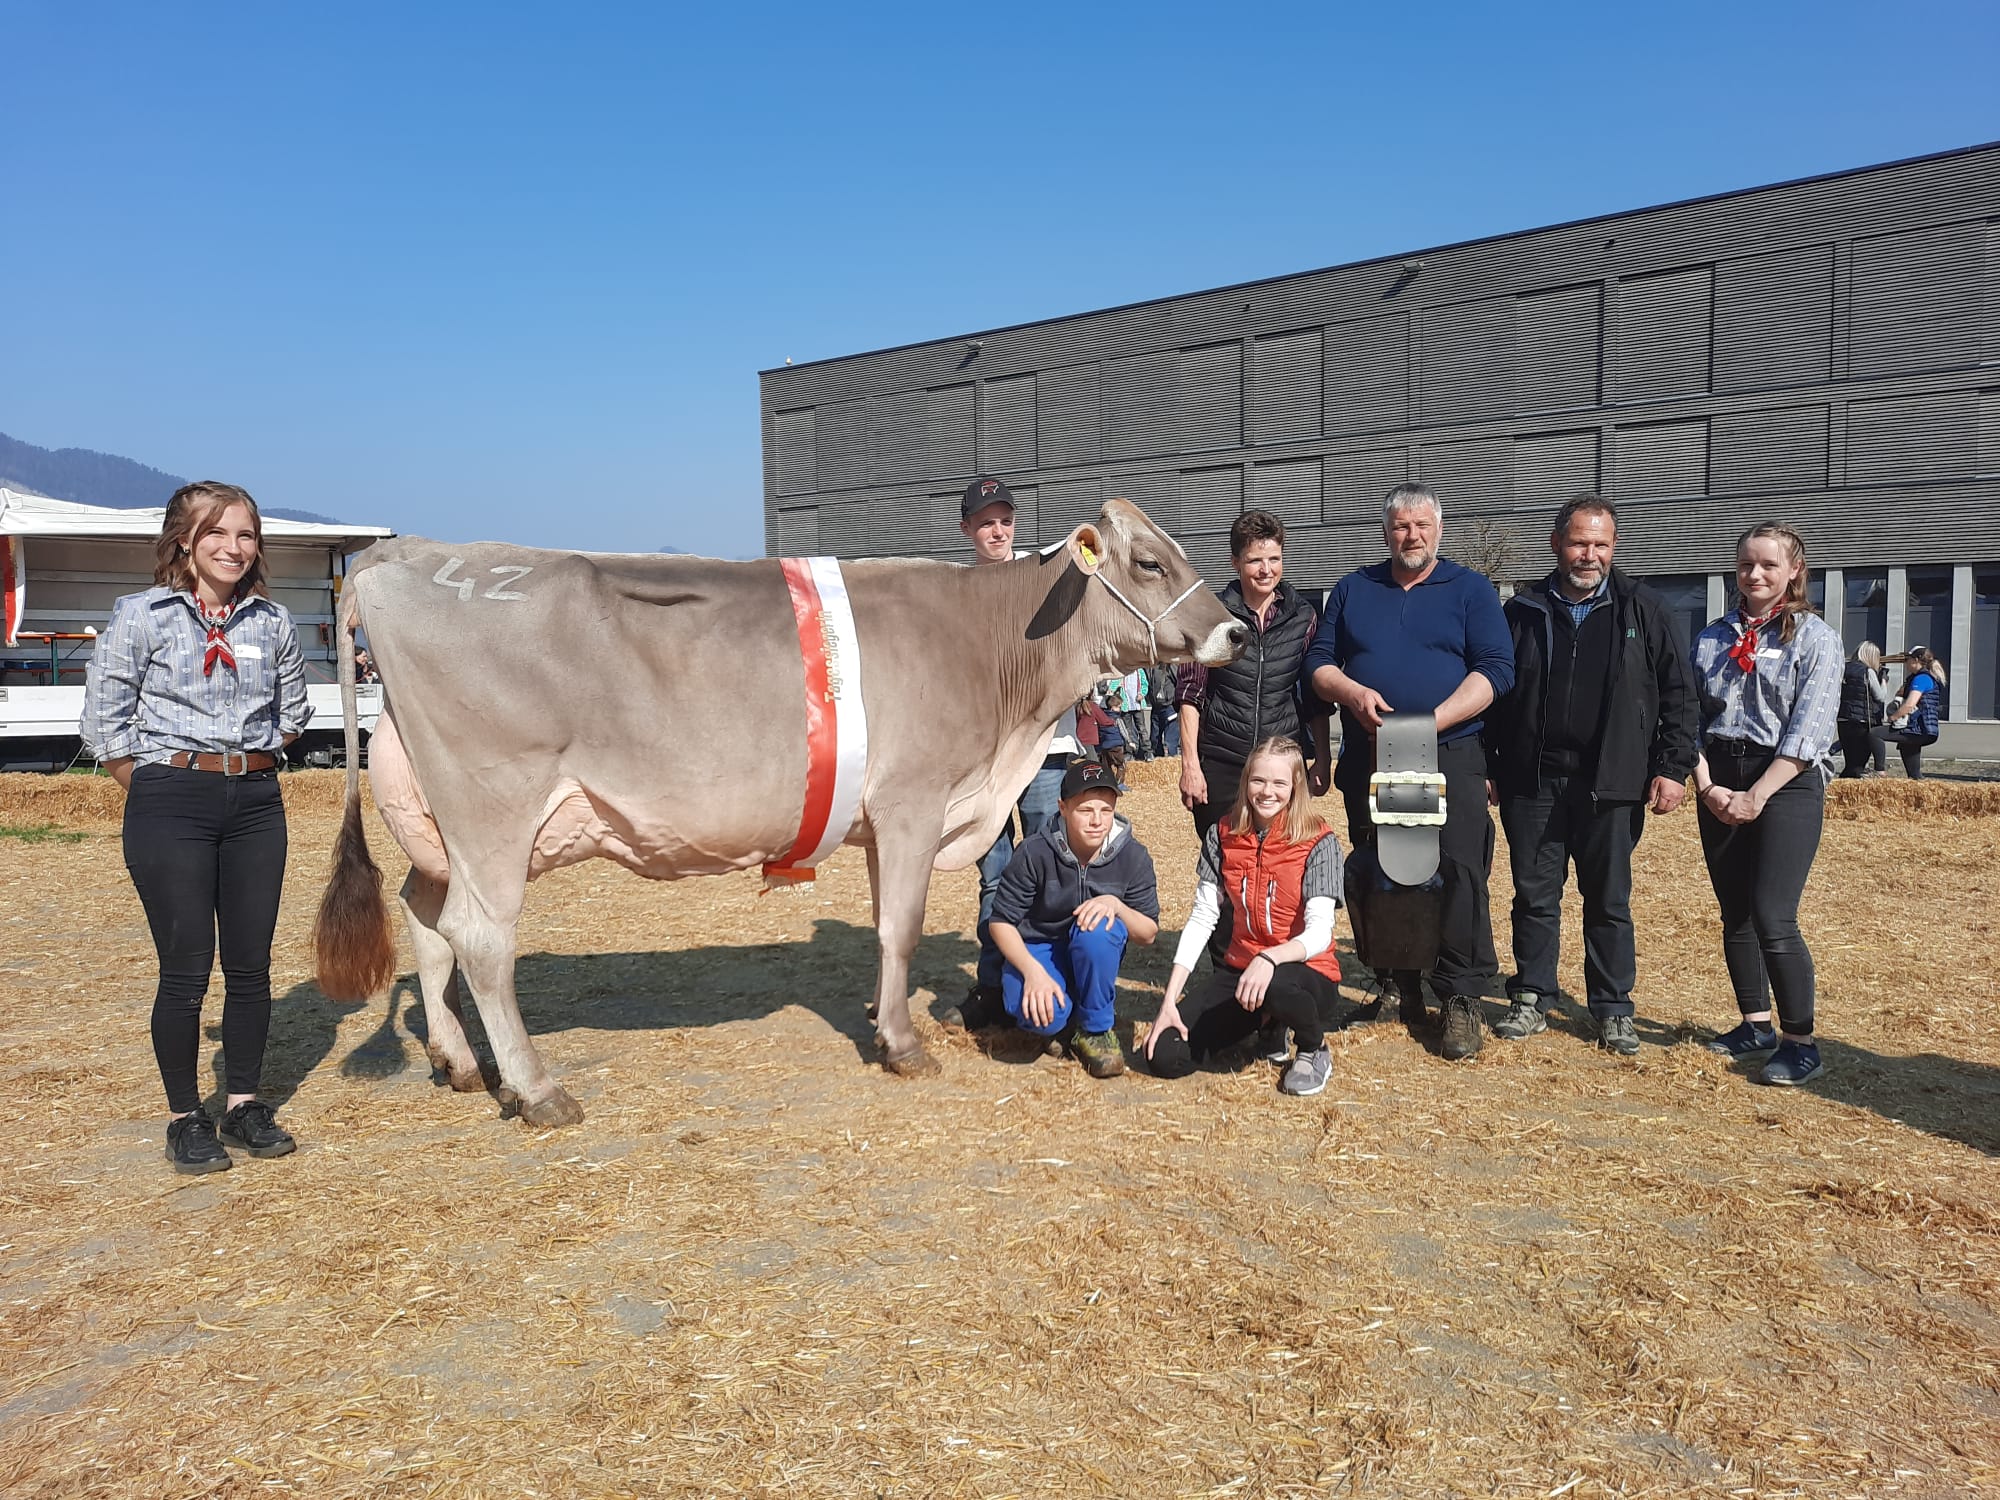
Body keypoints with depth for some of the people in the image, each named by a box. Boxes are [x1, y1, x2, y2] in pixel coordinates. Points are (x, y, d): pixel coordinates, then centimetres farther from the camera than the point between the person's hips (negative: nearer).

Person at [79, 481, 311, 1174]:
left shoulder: (273, 621, 7)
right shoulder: (142, 616, -3)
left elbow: (293, 711, 21)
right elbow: (103, 720, -1)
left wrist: (249, 764, 12)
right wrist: (154, 788, -1)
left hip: (256, 803, 3)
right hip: (169, 804, -3)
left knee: (251, 965, 7)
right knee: (186, 969, 0)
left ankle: (245, 1104, 21)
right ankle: (185, 1118, 14)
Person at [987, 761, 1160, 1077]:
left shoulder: (1133, 856, -14)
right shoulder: (1035, 853, -19)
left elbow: (1148, 933, -10)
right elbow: (1001, 921, -12)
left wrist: (1116, 904, -31)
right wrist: (1032, 970, -29)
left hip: (1096, 955, 2)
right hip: (1038, 949, -2)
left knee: (1097, 927, -34)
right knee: (1041, 1016, -33)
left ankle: (1095, 1028, -12)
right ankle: (1065, 1013, 7)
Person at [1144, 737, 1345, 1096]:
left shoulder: (1318, 843, -11)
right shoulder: (1223, 837, 0)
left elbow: (1320, 933, -19)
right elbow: (1201, 919, -1)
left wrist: (1270, 959, -40)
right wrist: (1169, 1002, -9)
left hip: (1306, 974, -4)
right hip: (1240, 970, 4)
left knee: (1276, 988, -41)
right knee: (1166, 1056, -14)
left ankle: (1314, 1049, -4)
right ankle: (1265, 1021, 14)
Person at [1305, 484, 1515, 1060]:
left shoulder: (1470, 590, 5)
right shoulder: (1353, 589, 14)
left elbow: (1496, 668, -5)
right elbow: (1319, 661, 11)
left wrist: (1432, 721, -18)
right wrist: (1353, 692, -12)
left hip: (1449, 756, -3)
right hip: (1368, 759, 3)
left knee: (1461, 871, -11)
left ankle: (1461, 999, -3)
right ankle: (1400, 986, 20)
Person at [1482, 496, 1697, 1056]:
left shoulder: (1641, 609, 3)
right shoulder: (1523, 611, 7)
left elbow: (1677, 693, 4)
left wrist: (1673, 767, -3)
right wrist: (1489, 768, 6)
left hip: (1610, 783, -1)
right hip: (1531, 780, 1)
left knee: (1609, 899, 7)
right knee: (1534, 894, 7)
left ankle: (1613, 1009, 18)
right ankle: (1531, 999, 20)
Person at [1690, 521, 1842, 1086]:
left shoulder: (1815, 636, -2)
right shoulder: (1712, 639, 11)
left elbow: (1809, 728, -11)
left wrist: (1756, 796, -17)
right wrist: (1706, 785, -7)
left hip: (1786, 784, -5)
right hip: (1720, 785, 5)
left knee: (1773, 919, -12)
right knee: (1735, 914, 9)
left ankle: (1800, 1043, -1)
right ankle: (1756, 1025, 22)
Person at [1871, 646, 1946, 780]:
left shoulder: (1921, 678, -12)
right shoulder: (1930, 678, 22)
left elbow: (1909, 705, -22)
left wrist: (1892, 717, -12)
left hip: (1918, 731, -11)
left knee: (1874, 733, -19)